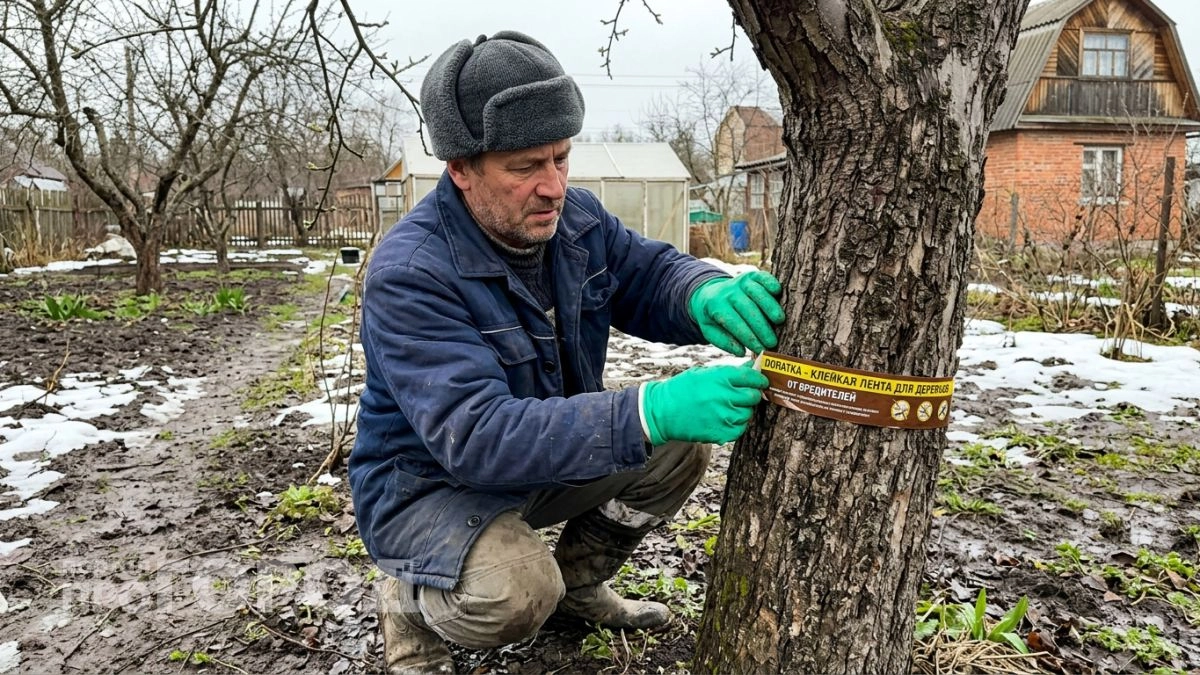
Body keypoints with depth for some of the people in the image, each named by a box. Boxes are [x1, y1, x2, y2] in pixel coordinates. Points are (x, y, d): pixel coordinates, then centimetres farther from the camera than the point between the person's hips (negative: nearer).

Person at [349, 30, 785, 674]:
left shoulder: (575, 217, -7)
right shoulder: (408, 275, -30)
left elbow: (651, 272, -2)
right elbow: (475, 434, -38)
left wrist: (708, 294, -30)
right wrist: (649, 412, -50)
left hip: (553, 455, 7)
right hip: (428, 484, -7)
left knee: (681, 446, -6)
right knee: (516, 593, -34)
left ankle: (576, 583, 17)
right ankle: (412, 599, 3)